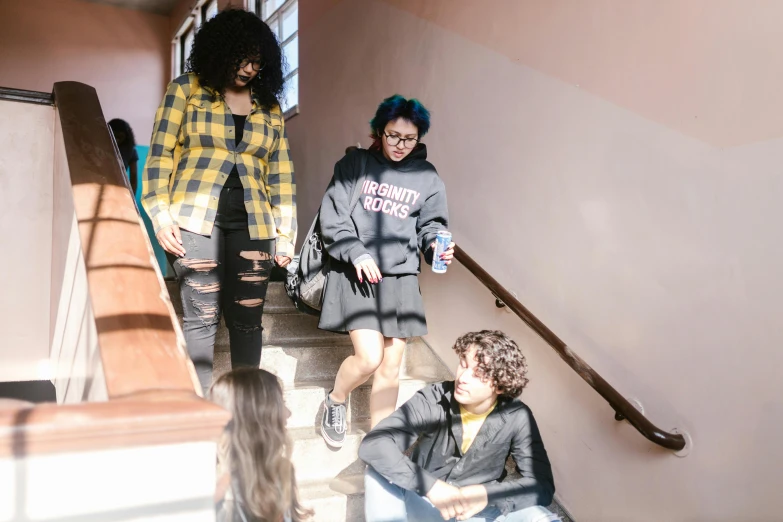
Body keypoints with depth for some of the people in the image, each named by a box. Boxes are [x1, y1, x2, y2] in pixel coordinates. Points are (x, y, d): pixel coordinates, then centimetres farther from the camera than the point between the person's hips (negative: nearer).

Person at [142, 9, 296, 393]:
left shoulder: (269, 107, 15)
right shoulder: (186, 90, 6)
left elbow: (281, 174, 13)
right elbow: (159, 154, 2)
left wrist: (285, 233, 8)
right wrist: (160, 215, -7)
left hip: (252, 223, 3)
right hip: (196, 218, -3)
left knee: (247, 318, 3)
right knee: (202, 317, -4)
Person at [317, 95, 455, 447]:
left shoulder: (427, 177, 10)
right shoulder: (355, 164, 3)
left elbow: (432, 225, 12)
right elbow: (332, 217, -1)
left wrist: (437, 246, -11)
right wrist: (356, 253, -15)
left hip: (401, 280, 3)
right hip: (357, 276, -3)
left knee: (390, 367, 6)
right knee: (369, 357, -14)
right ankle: (335, 402, 19)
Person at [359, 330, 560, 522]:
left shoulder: (516, 417, -16)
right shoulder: (433, 400, -20)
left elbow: (543, 486, -16)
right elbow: (372, 445, -30)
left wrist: (486, 494, -32)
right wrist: (432, 487, -40)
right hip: (424, 502, -1)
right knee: (380, 472, -28)